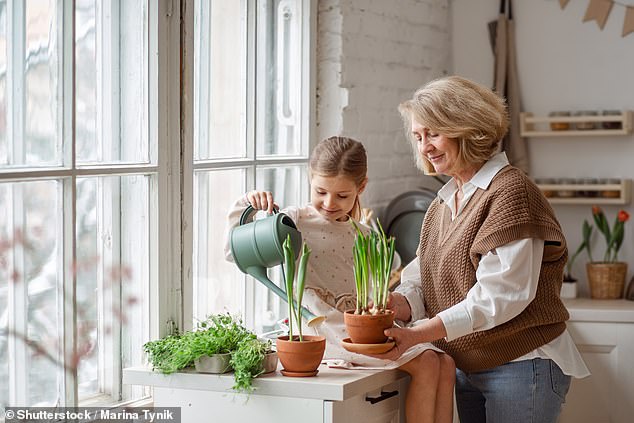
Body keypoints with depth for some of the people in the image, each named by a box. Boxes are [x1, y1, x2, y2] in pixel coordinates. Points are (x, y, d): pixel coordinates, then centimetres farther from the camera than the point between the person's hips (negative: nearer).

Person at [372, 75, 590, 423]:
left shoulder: (510, 192, -16)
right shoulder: (444, 203, 13)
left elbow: (500, 295, -24)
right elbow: (427, 281, 6)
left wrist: (417, 334, -29)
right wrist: (399, 303, -17)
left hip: (522, 367, -8)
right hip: (468, 368, 8)